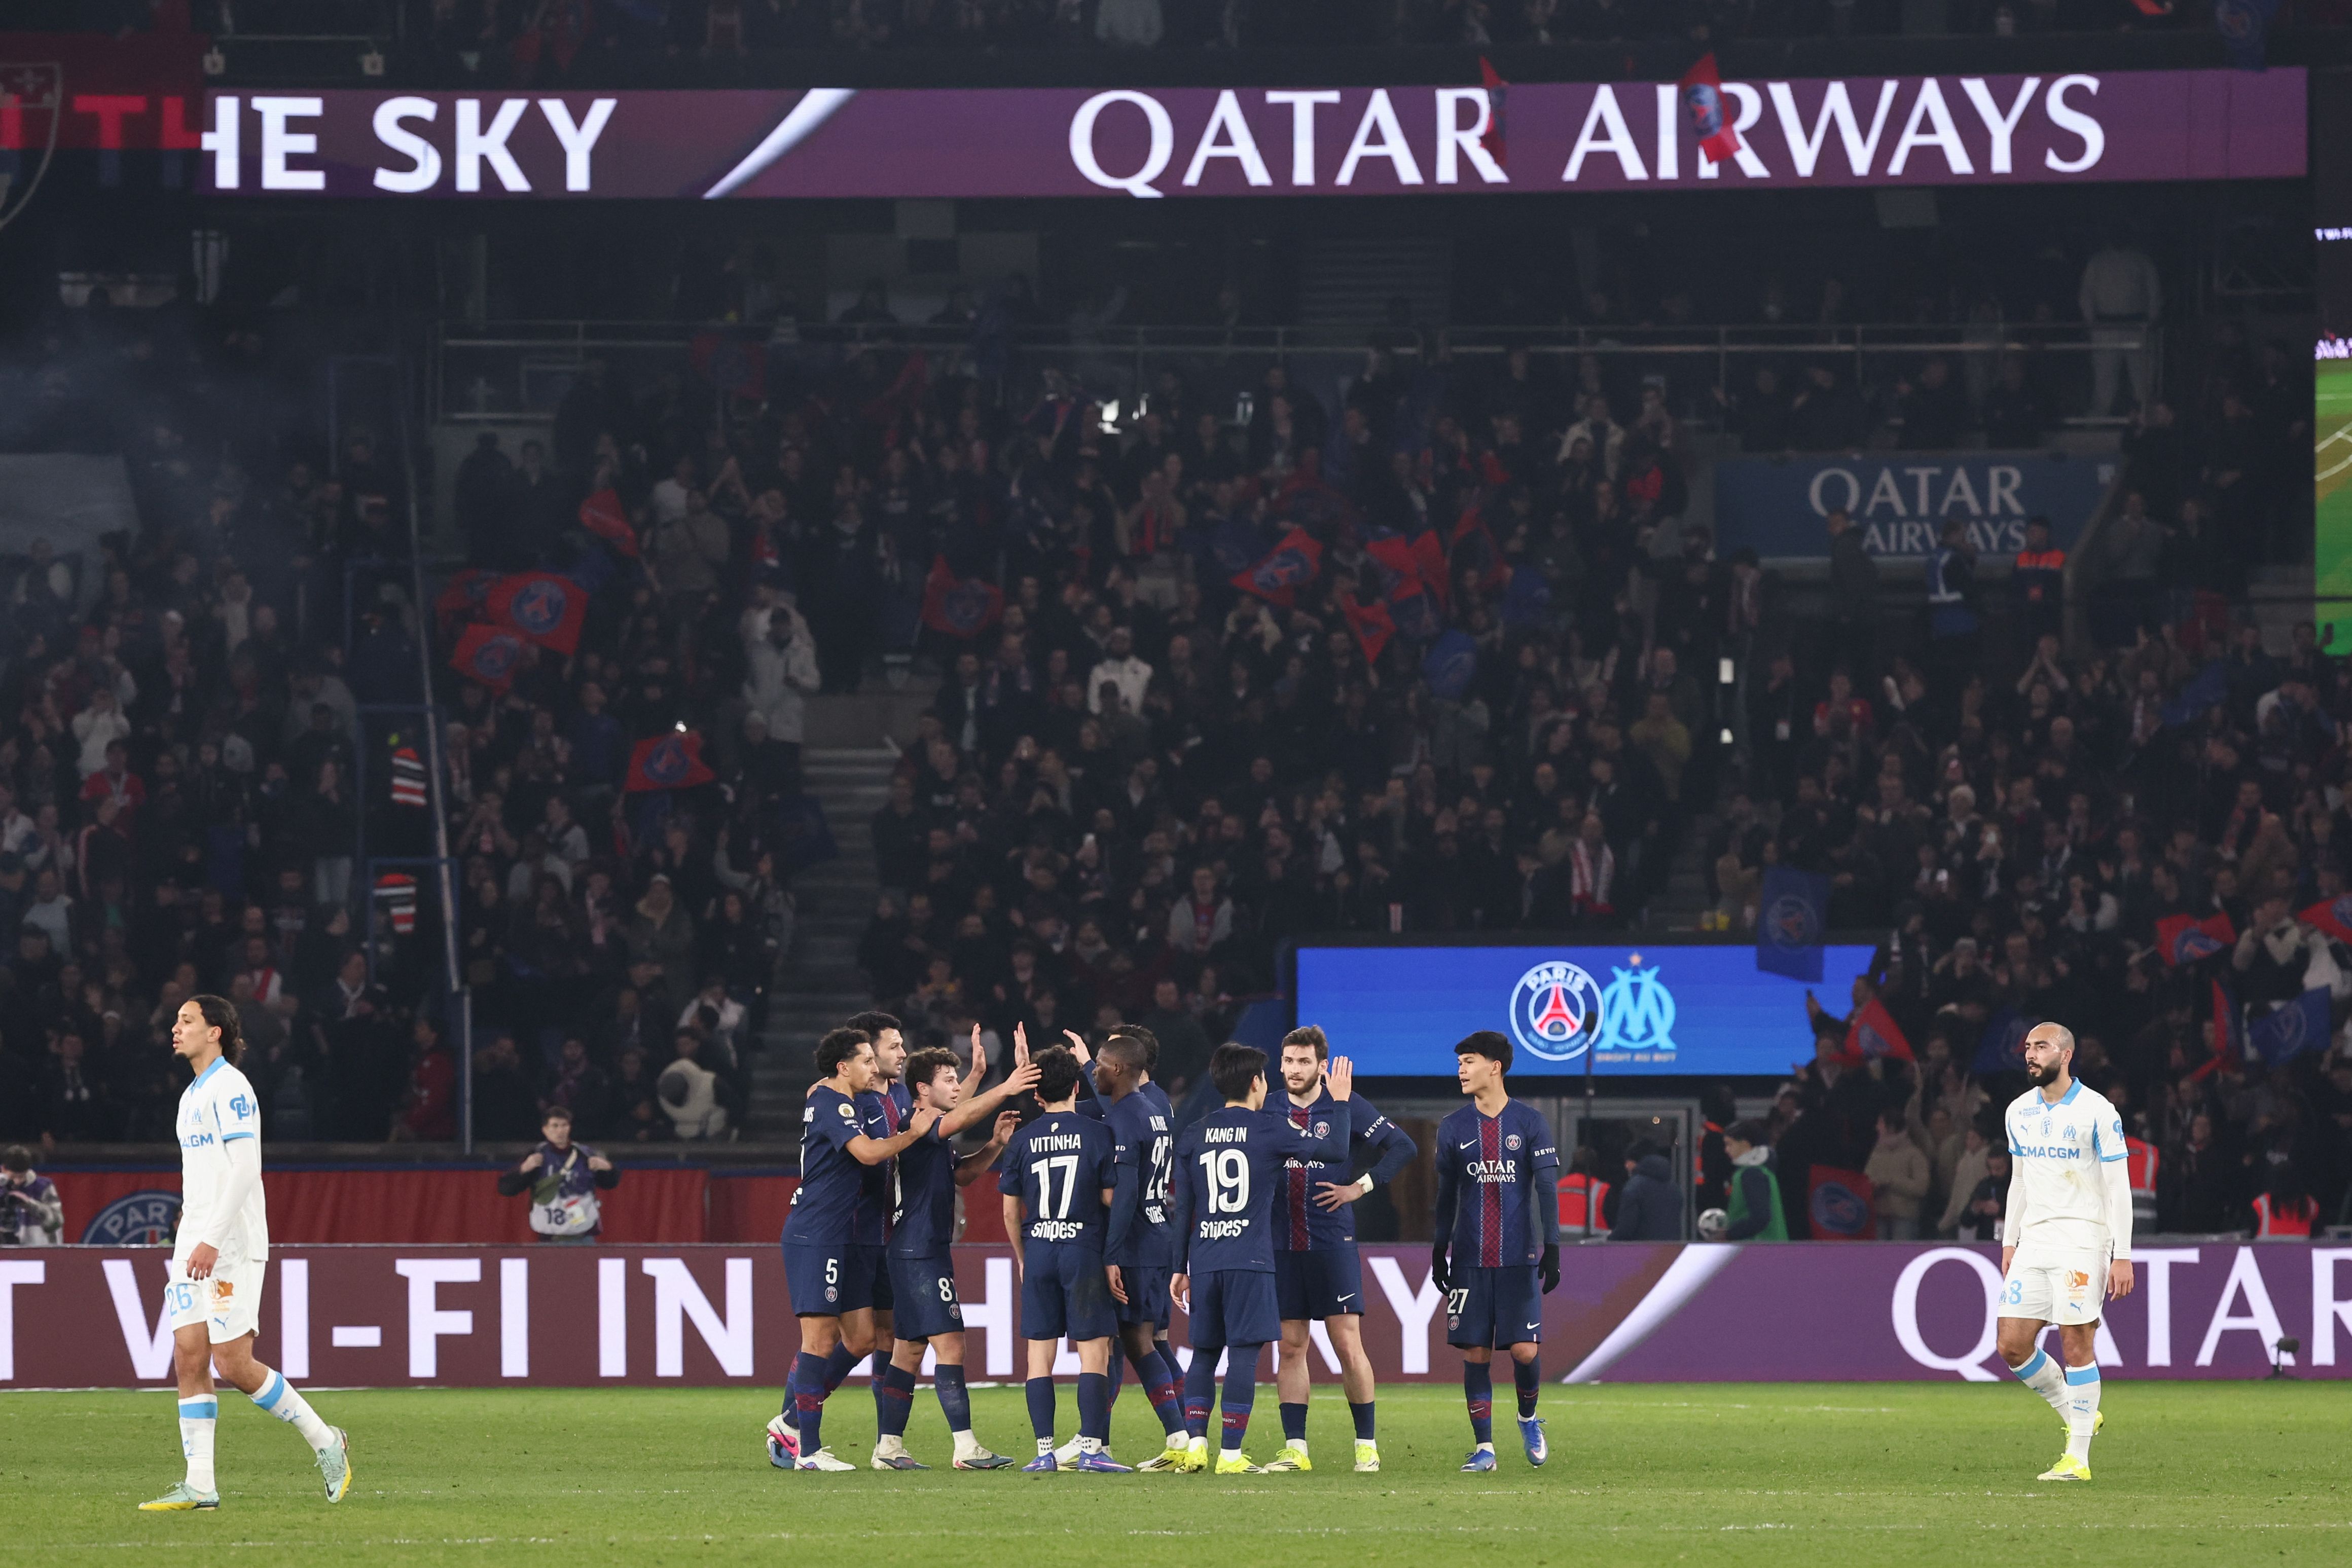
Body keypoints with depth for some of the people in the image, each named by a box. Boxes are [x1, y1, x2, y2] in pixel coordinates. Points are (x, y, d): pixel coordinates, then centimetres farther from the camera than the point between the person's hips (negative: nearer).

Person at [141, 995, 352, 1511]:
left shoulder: (230, 1088, -10)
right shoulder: (192, 1095, 18)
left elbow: (245, 1169, -18)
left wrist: (212, 1240, -24)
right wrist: (193, 1239, 19)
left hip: (232, 1245, -9)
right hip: (195, 1244, 9)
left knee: (234, 1364, -11)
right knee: (189, 1358, -1)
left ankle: (324, 1441, 5)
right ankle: (200, 1485, -2)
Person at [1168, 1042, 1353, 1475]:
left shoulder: (1194, 1137, 10)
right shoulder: (1269, 1130, -2)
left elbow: (1183, 1207, 11)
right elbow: (1335, 1150, -2)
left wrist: (1181, 1267, 16)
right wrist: (1341, 1102, 14)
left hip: (1204, 1260, 4)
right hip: (1250, 1259, -4)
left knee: (1203, 1352, 12)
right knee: (1244, 1352, -4)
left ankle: (1195, 1441, 2)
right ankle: (1231, 1452, -9)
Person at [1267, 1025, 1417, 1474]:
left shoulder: (1347, 1107, 0)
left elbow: (1402, 1147, 1)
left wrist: (1361, 1186, -4)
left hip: (1332, 1244, -3)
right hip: (1282, 1246, 3)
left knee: (1348, 1345, -5)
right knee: (1291, 1346, 4)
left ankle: (1367, 1445, 1)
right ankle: (1295, 1447, 7)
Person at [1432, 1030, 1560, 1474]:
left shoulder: (1530, 1123, 0)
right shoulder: (1453, 1128, 7)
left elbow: (1546, 1189, -1)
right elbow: (1446, 1196, 14)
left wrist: (1552, 1249, -8)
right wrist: (1439, 1250, 11)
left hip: (1519, 1257, -2)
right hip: (1470, 1261, 2)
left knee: (1525, 1350, -7)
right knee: (1475, 1352, -2)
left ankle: (1529, 1418, 21)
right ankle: (1484, 1447, 4)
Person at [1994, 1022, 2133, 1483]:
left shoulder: (2097, 1112, -7)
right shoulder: (2019, 1112, 12)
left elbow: (2118, 1187, -7)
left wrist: (2122, 1256, -12)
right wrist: (2010, 1242, 19)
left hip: (2082, 1240, -6)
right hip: (2034, 1239, 6)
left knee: (2077, 1345, -8)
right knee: (2013, 1345, -1)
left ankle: (2078, 1458, -4)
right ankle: (2078, 1416, 20)